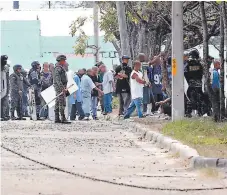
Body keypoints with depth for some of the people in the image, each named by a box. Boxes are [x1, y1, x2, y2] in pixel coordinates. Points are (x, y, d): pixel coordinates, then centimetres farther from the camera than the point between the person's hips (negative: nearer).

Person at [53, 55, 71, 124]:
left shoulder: (61, 68, 19)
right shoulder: (58, 68, -14)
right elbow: (58, 79, -22)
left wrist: (64, 88, 23)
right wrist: (62, 88, -27)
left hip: (62, 87, 11)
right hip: (60, 87, -11)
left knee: (58, 103, 10)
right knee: (62, 103, -12)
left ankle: (57, 119, 11)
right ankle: (63, 119, -15)